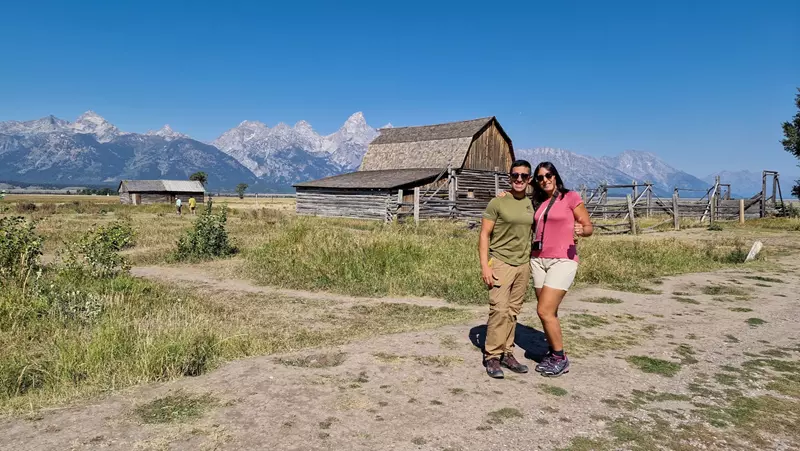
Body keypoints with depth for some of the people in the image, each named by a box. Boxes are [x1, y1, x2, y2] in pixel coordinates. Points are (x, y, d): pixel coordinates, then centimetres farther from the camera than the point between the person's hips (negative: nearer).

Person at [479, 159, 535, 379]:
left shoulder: (532, 204, 9)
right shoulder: (497, 203, -5)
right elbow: (484, 235, -5)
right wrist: (484, 265, -12)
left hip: (523, 264, 5)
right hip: (501, 262, -5)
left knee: (513, 311, 8)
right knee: (499, 310, -10)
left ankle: (507, 354, 17)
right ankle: (492, 357, 0)